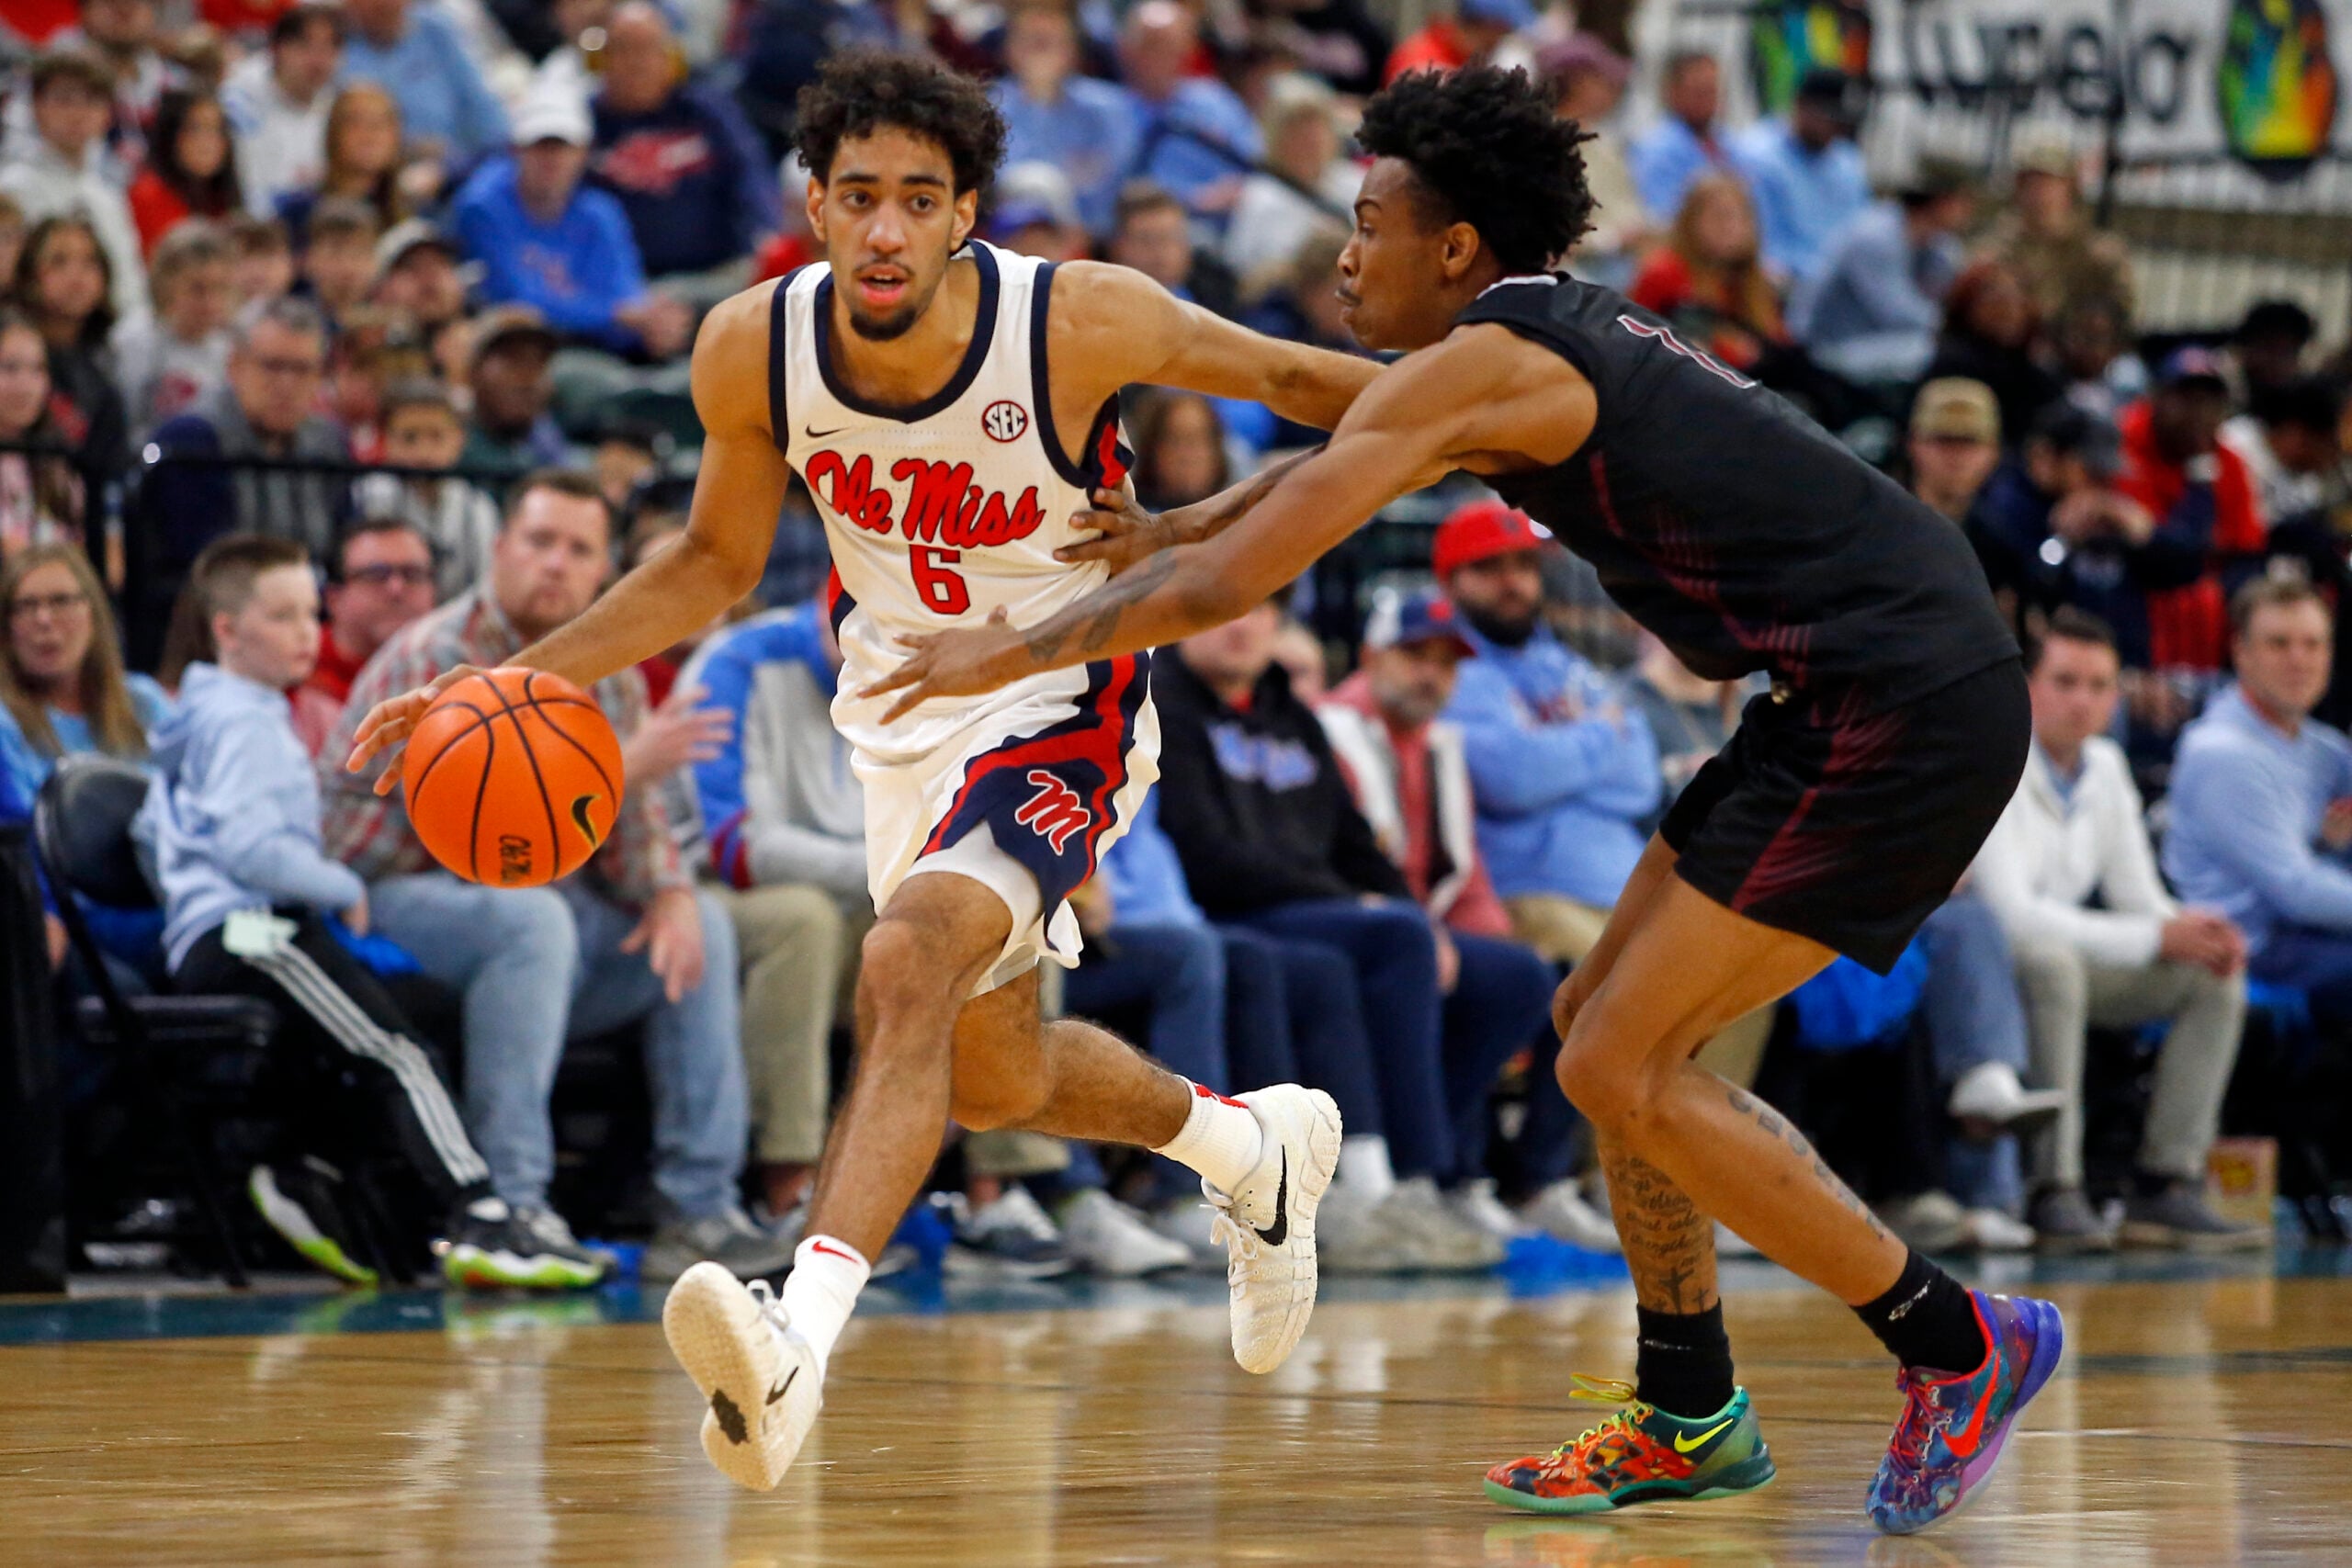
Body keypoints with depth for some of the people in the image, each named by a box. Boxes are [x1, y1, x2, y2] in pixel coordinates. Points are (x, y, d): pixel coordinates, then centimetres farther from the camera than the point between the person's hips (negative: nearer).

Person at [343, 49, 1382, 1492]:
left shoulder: (1081, 322, -26)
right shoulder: (753, 353, -14)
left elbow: (1287, 376, -9)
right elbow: (715, 564, 3)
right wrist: (516, 682, -7)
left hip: (1060, 710, -6)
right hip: (901, 713, 6)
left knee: (908, 968, -32)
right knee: (996, 1079, 22)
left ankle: (801, 1341, -43)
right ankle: (1254, 1149, 52)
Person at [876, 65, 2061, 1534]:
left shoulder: (1479, 365, -10)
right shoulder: (1568, 335, 17)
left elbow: (1228, 585, -9)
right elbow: (1339, 462, 35)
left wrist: (1008, 651, 2)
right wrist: (1156, 531, 35)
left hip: (1903, 717, -10)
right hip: (1867, 705, 10)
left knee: (1623, 1069, -8)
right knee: (1610, 1026, 15)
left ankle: (1960, 1342, 0)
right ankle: (1692, 1416, 23)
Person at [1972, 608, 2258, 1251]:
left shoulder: (2105, 768, 7)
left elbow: (2139, 899, 9)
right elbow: (2015, 914, -28)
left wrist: (2196, 933, -16)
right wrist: (2158, 938, -31)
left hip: (2066, 963, 8)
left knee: (2215, 977, -7)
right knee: (2051, 963, -39)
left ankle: (2166, 1187, -14)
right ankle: (2055, 1193, -38)